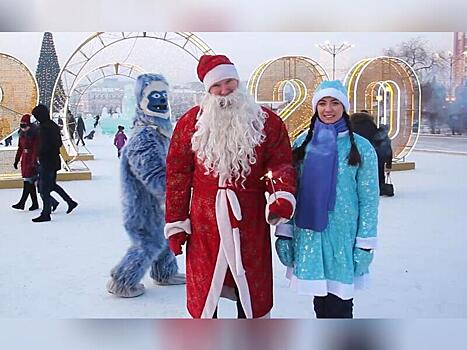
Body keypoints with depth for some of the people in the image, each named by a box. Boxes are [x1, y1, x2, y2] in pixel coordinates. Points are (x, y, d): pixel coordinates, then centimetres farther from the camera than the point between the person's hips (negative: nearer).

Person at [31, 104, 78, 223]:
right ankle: (70, 202, 25)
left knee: (44, 188, -2)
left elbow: (44, 146, -22)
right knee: (52, 185, 23)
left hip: (47, 161, -10)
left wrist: (39, 155, -8)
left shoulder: (44, 127, -18)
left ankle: (45, 214, 4)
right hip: (54, 160, 10)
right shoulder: (53, 125, 11)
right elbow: (59, 143, 18)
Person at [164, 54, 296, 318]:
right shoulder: (191, 122, 3)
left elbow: (280, 164, -2)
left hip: (250, 223, 0)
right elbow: (177, 173, 4)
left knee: (253, 293, 13)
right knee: (203, 294, 12)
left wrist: (283, 197, -23)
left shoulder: (267, 122, 2)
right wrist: (176, 223, 3)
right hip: (203, 226, 1)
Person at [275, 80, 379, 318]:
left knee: (339, 302, 1)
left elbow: (369, 199, -2)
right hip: (308, 235, 3)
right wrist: (285, 234, 4)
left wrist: (365, 245, -5)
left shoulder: (361, 147, -2)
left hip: (343, 236, -2)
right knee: (319, 300, 13)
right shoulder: (303, 144, 6)